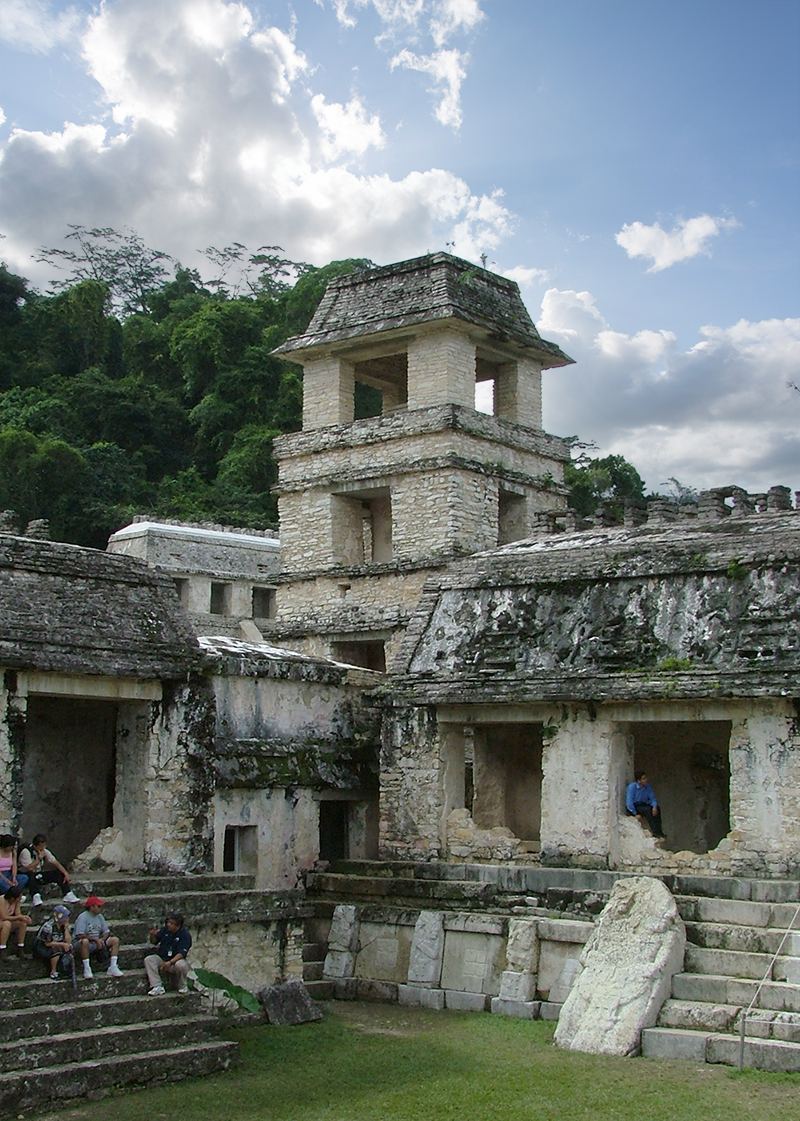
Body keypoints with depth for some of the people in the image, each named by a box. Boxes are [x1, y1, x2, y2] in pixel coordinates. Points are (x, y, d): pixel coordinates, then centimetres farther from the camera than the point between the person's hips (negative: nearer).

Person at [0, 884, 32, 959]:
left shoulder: (16, 901, -6)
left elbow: (18, 914, -7)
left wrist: (24, 917, -29)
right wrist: (19, 917, -32)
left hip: (7, 923, 7)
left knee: (23, 923, -15)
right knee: (7, 923, -36)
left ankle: (20, 950, -10)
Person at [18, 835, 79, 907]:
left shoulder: (44, 851, 0)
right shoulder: (26, 851, -20)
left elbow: (55, 862, -2)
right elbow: (30, 868, -29)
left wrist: (66, 873, -14)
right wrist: (39, 858, -24)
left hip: (38, 876, 6)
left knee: (60, 873, -9)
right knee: (30, 875, -41)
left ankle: (68, 894, -15)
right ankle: (36, 896, -45)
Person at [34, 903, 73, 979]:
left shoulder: (64, 925, -1)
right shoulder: (48, 926, -24)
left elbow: (69, 941, -6)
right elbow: (47, 943, -21)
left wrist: (66, 928, -17)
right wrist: (63, 944, -20)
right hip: (42, 947, -8)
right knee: (56, 949, -35)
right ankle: (53, 972, -22)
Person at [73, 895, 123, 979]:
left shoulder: (99, 916, 8)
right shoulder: (83, 917, -15)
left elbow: (106, 932, 7)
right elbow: (79, 935, -25)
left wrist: (102, 940, -15)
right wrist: (95, 939, -26)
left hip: (97, 942, 7)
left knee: (115, 940, -7)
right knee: (85, 941, -41)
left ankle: (113, 967, -8)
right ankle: (87, 969, -29)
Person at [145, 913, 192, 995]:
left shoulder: (185, 935, -14)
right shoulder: (165, 929, -1)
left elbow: (181, 953, -22)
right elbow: (155, 942, 12)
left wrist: (170, 962, -37)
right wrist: (152, 935, -12)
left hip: (176, 960, -5)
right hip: (161, 958, 5)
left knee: (181, 965, -37)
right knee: (148, 960, -21)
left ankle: (183, 987, -7)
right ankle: (158, 987, -27)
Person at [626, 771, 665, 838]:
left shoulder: (648, 787, -2)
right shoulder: (632, 787, -19)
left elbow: (652, 798, 2)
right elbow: (629, 803, -21)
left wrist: (655, 806, -19)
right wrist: (635, 814, -24)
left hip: (643, 805, 6)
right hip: (633, 807, -6)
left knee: (657, 809, -19)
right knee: (648, 809, -31)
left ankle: (659, 831, -19)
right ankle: (655, 832, -28)